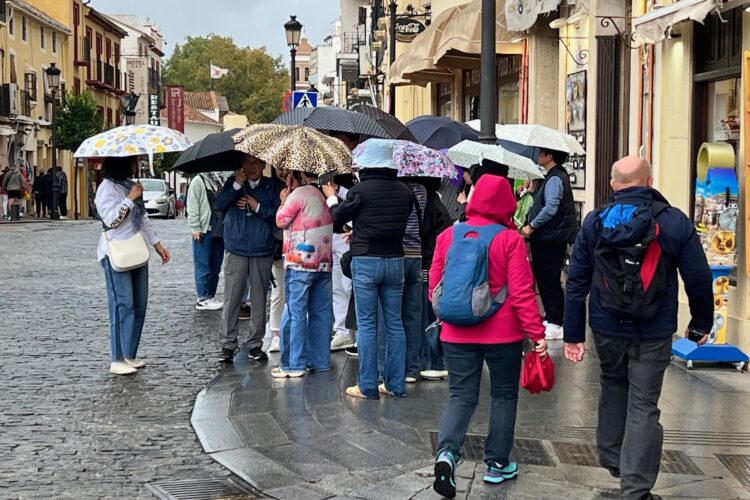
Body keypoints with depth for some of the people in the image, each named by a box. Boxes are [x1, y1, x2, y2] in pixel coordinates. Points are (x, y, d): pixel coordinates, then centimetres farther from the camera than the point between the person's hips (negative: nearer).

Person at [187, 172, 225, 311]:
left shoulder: (218, 180, 16)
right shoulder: (198, 181, -4)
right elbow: (193, 207, -9)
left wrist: (225, 225, 13)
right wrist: (195, 227, -14)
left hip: (219, 230, 7)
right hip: (204, 230, -7)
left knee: (216, 266, 10)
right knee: (203, 266, -2)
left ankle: (211, 297, 18)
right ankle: (203, 299, 3)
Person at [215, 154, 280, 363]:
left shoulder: (270, 187, 6)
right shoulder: (233, 183, 8)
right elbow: (220, 205, -8)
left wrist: (258, 207, -11)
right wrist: (237, 185, -14)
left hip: (262, 252, 0)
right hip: (236, 251, 0)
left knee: (259, 301, 5)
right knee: (231, 300, -2)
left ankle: (255, 345, 14)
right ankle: (228, 345, 4)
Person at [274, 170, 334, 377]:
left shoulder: (300, 193, -11)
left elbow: (281, 221, -5)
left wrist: (283, 200, 11)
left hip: (301, 263, -6)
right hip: (324, 261, 7)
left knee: (296, 313, -3)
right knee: (321, 313, 9)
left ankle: (294, 364, -3)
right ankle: (320, 361, 14)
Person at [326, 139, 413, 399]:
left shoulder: (360, 190, -13)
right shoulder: (404, 191, 1)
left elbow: (339, 216, 1)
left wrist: (331, 197, 24)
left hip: (366, 261, -4)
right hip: (395, 260, 4)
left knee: (366, 325, 1)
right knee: (394, 323, 10)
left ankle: (367, 386, 3)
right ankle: (396, 384, 14)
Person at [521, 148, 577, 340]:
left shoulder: (554, 179, -16)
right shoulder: (555, 176, 16)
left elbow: (550, 208, -26)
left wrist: (532, 226, -19)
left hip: (551, 239, -10)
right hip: (547, 237, 10)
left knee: (549, 281, -5)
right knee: (545, 279, 15)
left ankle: (556, 324, 0)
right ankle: (551, 317, 24)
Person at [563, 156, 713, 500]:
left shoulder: (594, 223, -1)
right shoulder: (674, 222, -8)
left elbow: (576, 282, -1)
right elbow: (698, 279, -4)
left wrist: (573, 334, 5)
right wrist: (702, 323, 11)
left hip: (606, 330, 3)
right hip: (653, 334, -2)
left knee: (613, 387, 26)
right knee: (643, 407, 1)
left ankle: (612, 458, 36)